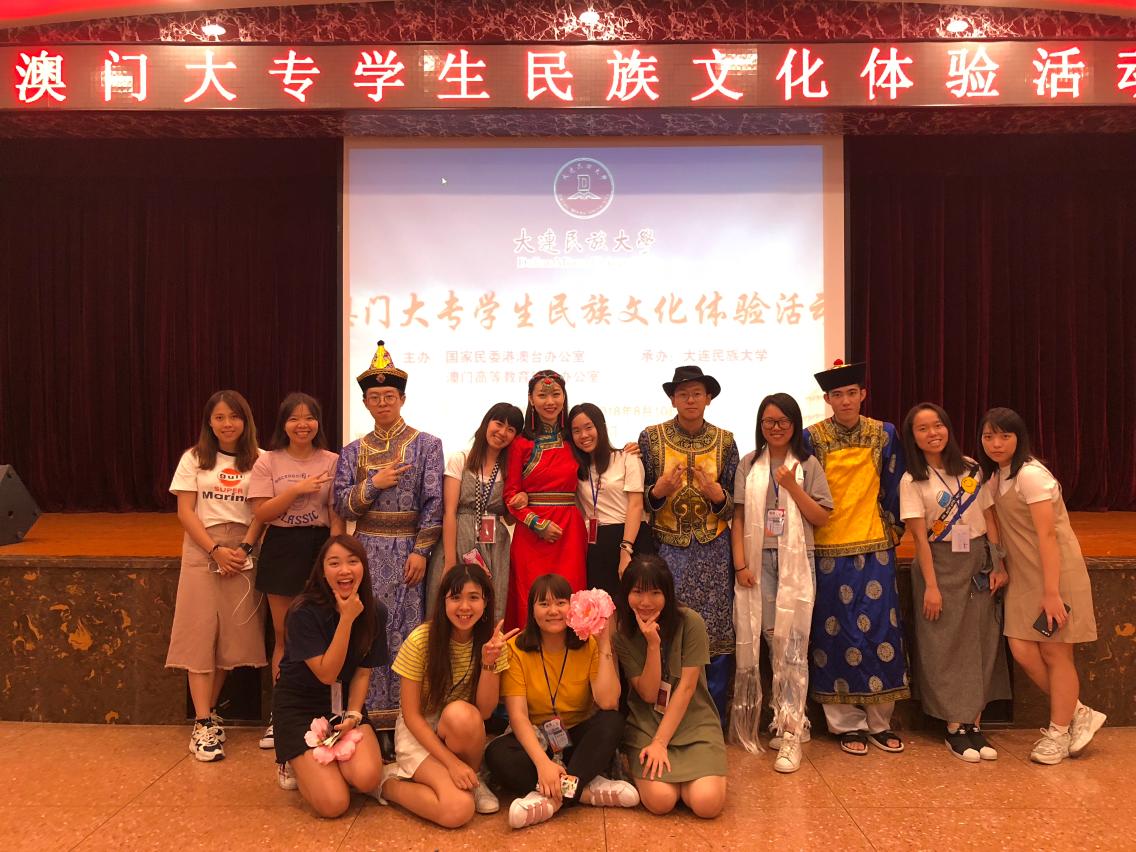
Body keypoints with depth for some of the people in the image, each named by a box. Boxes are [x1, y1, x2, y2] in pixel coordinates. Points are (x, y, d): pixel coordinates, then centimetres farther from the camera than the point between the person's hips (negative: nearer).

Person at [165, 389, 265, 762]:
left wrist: (243, 548, -13)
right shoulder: (194, 459, 5)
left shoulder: (259, 461, 6)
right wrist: (216, 550, -11)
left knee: (232, 636, 3)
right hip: (203, 551, -1)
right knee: (201, 635, -5)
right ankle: (203, 725, -5)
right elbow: (185, 512, 0)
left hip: (243, 552, 1)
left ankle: (209, 712, 19)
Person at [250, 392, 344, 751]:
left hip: (319, 547, 0)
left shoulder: (332, 462, 1)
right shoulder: (267, 462, 1)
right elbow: (261, 513, -6)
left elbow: (337, 515, 1)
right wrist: (298, 489, -15)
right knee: (284, 635, 8)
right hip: (281, 549, 1)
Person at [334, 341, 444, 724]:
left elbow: (433, 502, -4)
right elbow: (342, 505, 5)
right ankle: (369, 714, 13)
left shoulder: (426, 444, 2)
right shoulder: (354, 451, 11)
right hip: (367, 552, 3)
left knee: (405, 633, -1)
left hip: (408, 552, -3)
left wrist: (420, 551, -10)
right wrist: (374, 484, -11)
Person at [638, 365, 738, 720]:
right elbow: (640, 499, 4)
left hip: (713, 550, 1)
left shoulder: (724, 441, 5)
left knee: (716, 636, 0)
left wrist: (716, 494, -14)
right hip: (668, 548, -1)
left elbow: (733, 504, 7)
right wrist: (660, 489, -16)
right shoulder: (651, 438, 1)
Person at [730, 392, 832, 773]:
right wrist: (741, 564, -3)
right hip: (758, 561, 2)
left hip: (795, 563, -1)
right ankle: (785, 721, 17)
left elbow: (821, 518, 2)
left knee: (791, 645, -5)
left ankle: (790, 734, -3)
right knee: (761, 639, 2)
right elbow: (738, 517, 5)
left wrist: (793, 487, -10)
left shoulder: (808, 466, 6)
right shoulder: (749, 465, 8)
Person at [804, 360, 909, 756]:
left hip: (875, 548, 2)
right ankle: (848, 723, 15)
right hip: (828, 552, -2)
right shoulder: (812, 439, -3)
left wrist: (893, 529, 8)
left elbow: (893, 489, 11)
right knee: (837, 634, 3)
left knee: (880, 631, 4)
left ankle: (880, 720, 18)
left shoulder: (885, 435, 4)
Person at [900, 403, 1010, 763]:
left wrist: (999, 565, 1)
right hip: (941, 565, -4)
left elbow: (991, 518, 7)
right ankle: (955, 729, 10)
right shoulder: (912, 481, -6)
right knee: (946, 645, 1)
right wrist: (931, 585, -12)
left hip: (978, 561, 4)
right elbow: (920, 536, -9)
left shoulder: (970, 467, 5)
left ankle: (975, 724, 13)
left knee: (981, 641, 4)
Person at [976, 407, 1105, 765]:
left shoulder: (1030, 474, -16)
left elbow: (1047, 536, -19)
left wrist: (1051, 592, -21)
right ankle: (1078, 714, 20)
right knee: (1022, 650, 0)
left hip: (1056, 571, -7)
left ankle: (1059, 732, 17)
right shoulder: (994, 476, 10)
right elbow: (993, 527, 14)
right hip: (1023, 576, 7)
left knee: (1055, 652, 1)